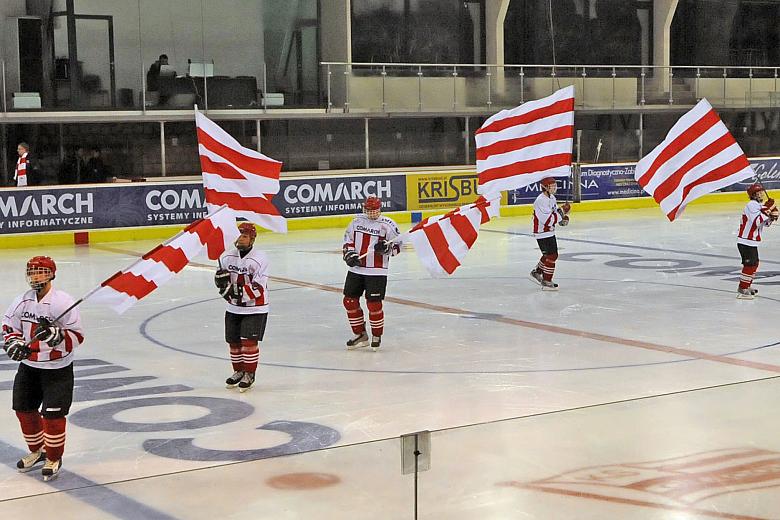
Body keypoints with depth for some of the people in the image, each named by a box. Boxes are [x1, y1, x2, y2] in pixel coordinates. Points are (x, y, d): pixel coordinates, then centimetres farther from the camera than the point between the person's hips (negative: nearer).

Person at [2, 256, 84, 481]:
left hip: (58, 370, -6)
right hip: (29, 366, 6)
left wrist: (54, 334, -34)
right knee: (24, 410, 13)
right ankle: (37, 451, 35)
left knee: (52, 415, -7)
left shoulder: (63, 302, -19)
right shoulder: (22, 301, -1)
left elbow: (76, 337, -18)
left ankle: (54, 458, 14)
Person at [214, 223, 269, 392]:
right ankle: (238, 371, 28)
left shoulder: (260, 259, -18)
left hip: (255, 308, -5)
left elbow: (258, 288, -22)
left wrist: (239, 291, -31)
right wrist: (221, 280, -13)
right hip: (233, 308, 5)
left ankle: (249, 374, 7)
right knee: (234, 341, 10)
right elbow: (220, 278, 11)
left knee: (249, 341, -8)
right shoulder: (227, 256, -1)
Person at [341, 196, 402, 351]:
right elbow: (348, 240, 16)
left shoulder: (388, 225, -5)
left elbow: (397, 246, -3)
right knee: (350, 301, 4)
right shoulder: (356, 222, 7)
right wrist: (349, 254, -1)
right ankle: (360, 335, 19)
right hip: (356, 269, 5)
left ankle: (377, 336, 14)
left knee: (374, 304, -8)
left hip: (377, 271, -5)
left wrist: (386, 247, -23)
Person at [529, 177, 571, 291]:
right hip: (542, 233, -10)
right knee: (551, 256, -8)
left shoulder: (552, 197, 7)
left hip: (550, 232, 10)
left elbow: (555, 211, 22)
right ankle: (547, 282, 1)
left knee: (551, 255, 18)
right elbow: (547, 220, -29)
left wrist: (563, 217, 3)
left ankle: (537, 272, 33)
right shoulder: (541, 200, -24)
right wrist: (561, 213, -28)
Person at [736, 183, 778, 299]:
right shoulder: (752, 205, -17)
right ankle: (742, 291, -10)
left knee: (754, 263, 19)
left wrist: (771, 217, -3)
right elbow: (756, 222, -30)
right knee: (749, 265, -12)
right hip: (745, 241, -11)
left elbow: (765, 223, 17)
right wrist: (767, 210, -27)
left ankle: (746, 286, 31)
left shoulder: (759, 205, 14)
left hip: (752, 241, 11)